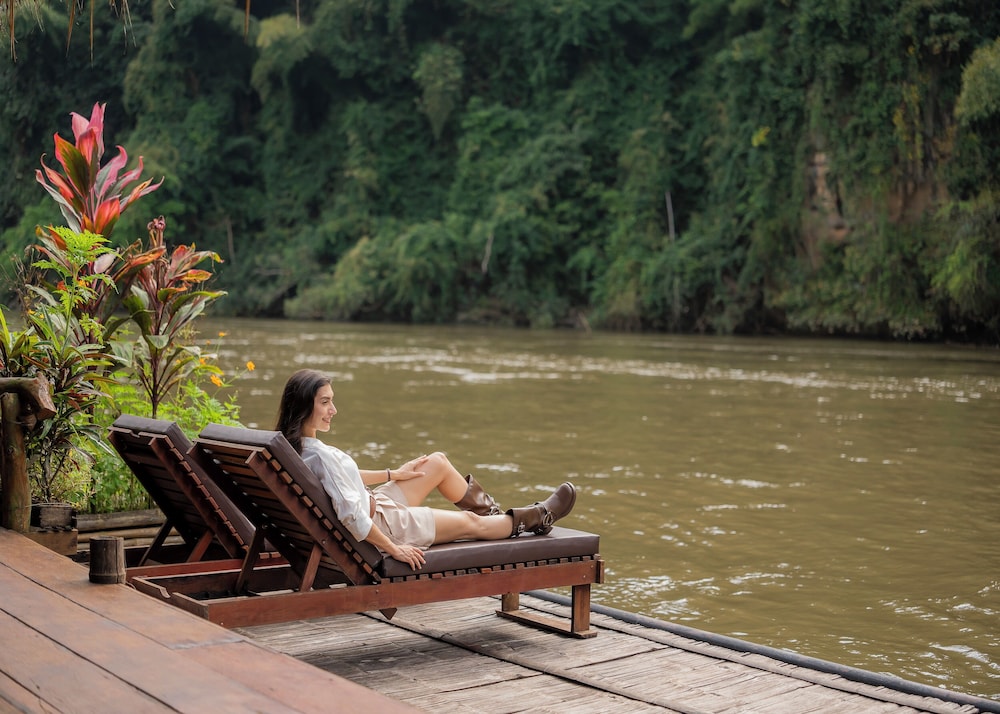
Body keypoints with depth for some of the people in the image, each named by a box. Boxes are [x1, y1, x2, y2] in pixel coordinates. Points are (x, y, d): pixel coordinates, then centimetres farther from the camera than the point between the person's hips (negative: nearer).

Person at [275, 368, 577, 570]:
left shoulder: (296, 446, -3)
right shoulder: (321, 455, -33)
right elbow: (351, 517, -34)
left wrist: (394, 474, 19)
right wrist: (394, 549, -24)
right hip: (377, 526, -9)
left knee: (438, 462, 16)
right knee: (470, 522, 9)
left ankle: (492, 511, 36)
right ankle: (538, 518, 34)